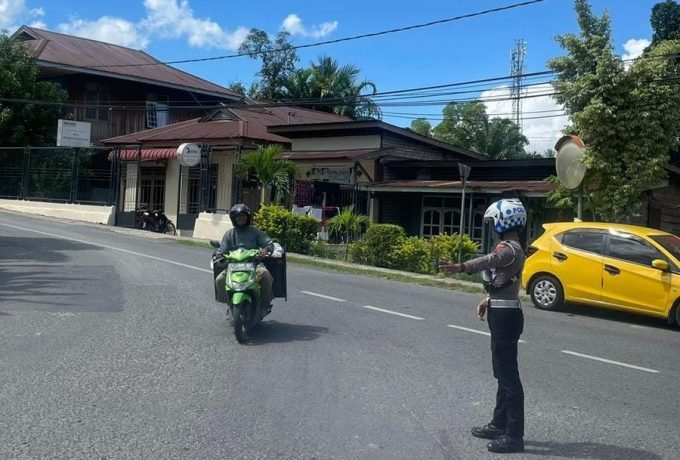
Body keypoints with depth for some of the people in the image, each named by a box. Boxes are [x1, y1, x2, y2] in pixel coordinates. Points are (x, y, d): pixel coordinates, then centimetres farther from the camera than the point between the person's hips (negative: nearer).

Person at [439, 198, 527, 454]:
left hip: (504, 316, -11)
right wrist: (489, 300, 19)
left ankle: (514, 436, 0)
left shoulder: (510, 249, -17)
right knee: (503, 373, 18)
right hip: (503, 313, 11)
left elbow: (491, 260, -35)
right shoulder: (511, 248, 16)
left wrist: (461, 267, -47)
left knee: (509, 375, -6)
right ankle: (499, 425, 30)